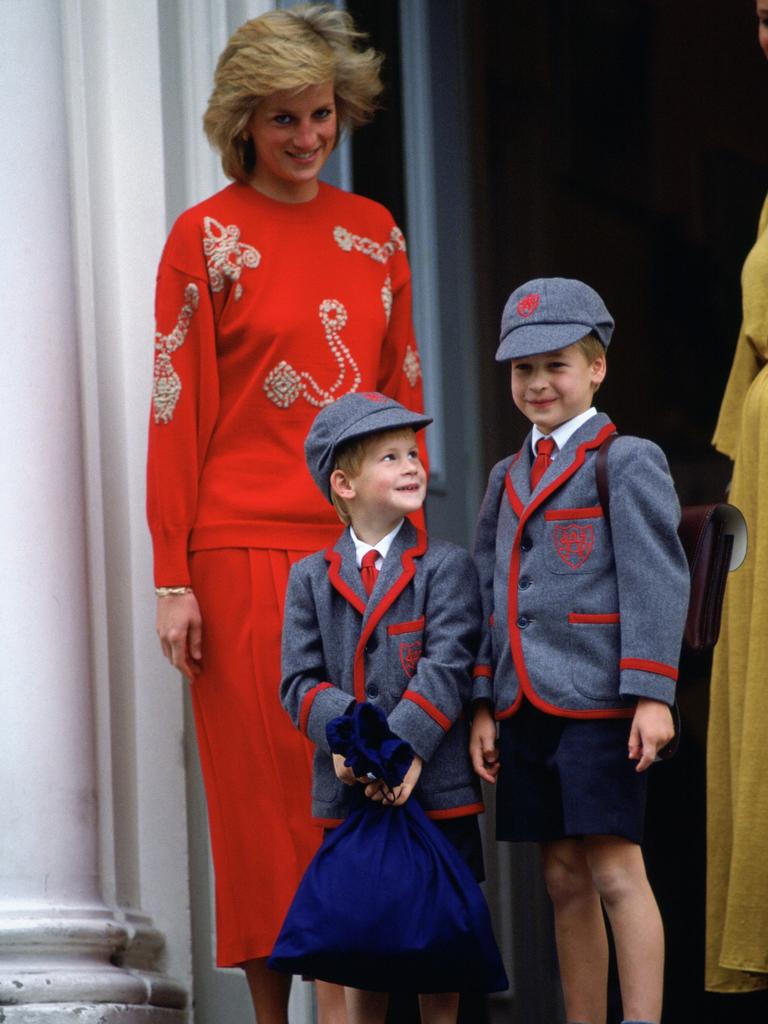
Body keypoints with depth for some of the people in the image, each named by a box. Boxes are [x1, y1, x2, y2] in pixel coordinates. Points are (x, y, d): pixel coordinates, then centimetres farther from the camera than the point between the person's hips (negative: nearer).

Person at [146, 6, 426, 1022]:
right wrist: (173, 578, -8)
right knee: (267, 787, -1)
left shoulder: (375, 232, 12)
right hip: (248, 549, -4)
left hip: (364, 547, 4)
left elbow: (402, 397, 15)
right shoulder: (207, 236, -1)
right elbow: (176, 412, -3)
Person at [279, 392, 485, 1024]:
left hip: (433, 784, -2)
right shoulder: (310, 578, 9)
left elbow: (447, 668, -9)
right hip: (350, 790, 2)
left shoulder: (446, 567, 2)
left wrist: (401, 746, -21)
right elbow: (300, 680, 1)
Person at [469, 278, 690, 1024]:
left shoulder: (627, 463, -2)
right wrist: (483, 704, 12)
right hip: (526, 707, 6)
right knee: (565, 881, 8)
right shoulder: (506, 477, 18)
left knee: (615, 872, -9)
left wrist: (651, 695, -15)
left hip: (597, 703, -6)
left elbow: (656, 583, -8)